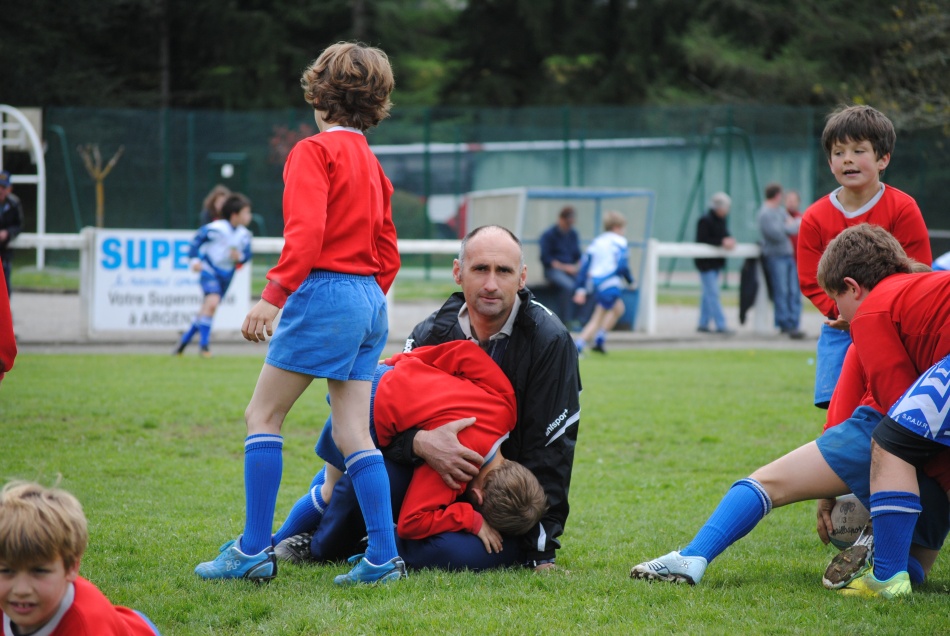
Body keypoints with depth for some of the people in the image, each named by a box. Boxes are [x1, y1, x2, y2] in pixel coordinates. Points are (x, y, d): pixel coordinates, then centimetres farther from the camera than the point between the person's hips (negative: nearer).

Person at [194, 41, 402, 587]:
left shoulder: (314, 152, -6)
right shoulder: (371, 164, 18)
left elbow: (306, 232, -19)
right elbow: (388, 255, 20)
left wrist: (274, 295, -22)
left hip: (324, 294, -8)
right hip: (371, 301, 8)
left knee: (263, 415, 0)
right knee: (353, 433, 6)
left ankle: (254, 550, -3)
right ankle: (383, 557, -2)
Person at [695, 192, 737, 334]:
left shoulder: (721, 220, 11)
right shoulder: (705, 220, -15)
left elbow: (724, 234, 16)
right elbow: (702, 240, -21)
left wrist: (729, 240, -8)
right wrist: (721, 242, -26)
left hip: (716, 262, 9)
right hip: (706, 262, -9)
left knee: (709, 294, 13)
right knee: (712, 294, -10)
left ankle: (703, 324, 19)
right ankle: (720, 325, -13)